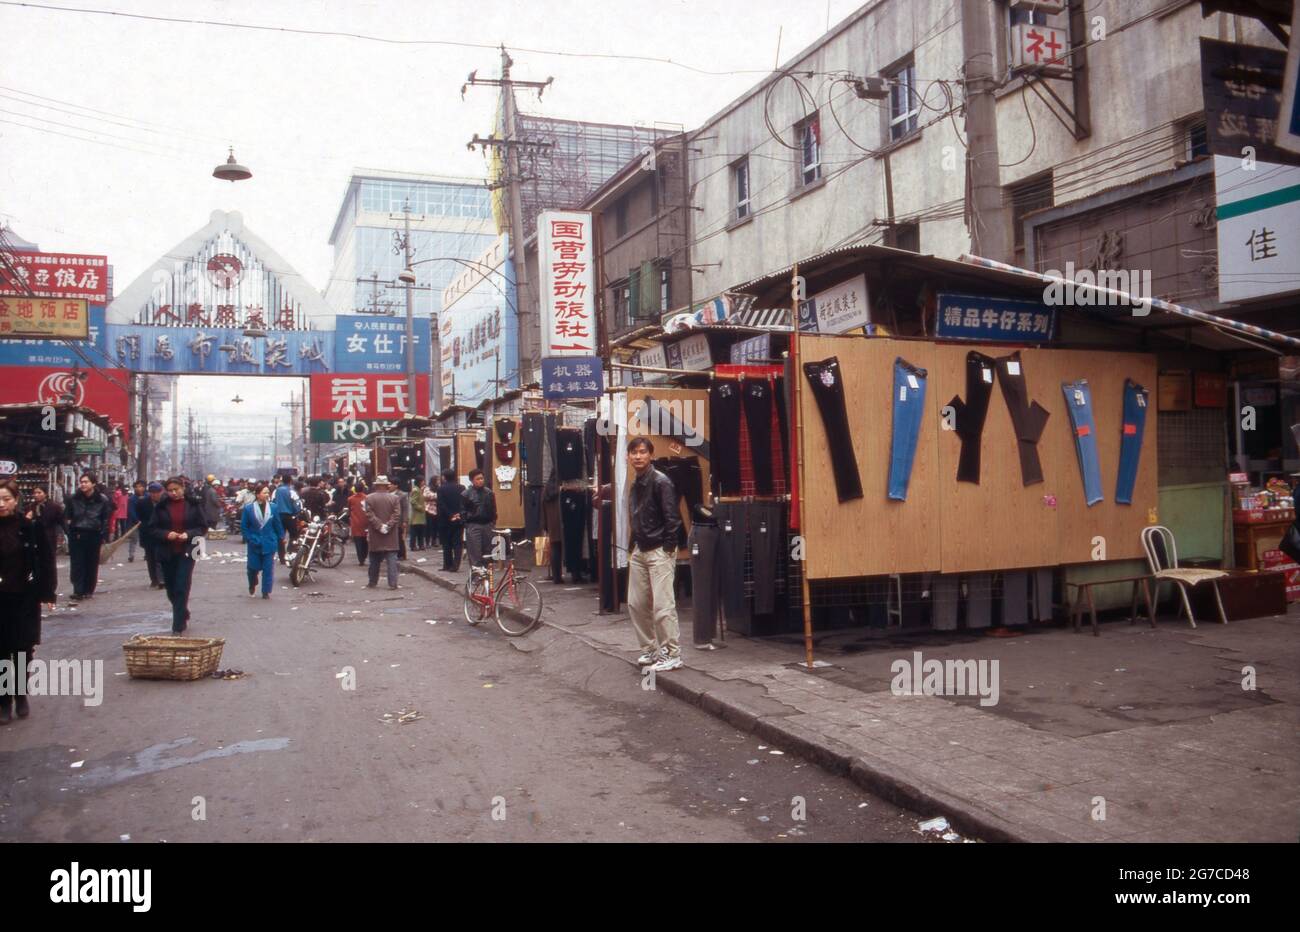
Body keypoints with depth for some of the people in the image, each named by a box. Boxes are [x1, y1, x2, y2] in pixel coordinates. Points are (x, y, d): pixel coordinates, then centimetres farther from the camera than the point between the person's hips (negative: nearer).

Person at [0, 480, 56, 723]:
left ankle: (21, 695, 24)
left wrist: (47, 594, -6)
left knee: (23, 649, 7)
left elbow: (46, 562, -3)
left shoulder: (31, 528, -6)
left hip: (25, 599, -1)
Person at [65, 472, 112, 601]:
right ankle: (78, 591, -4)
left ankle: (88, 590, 16)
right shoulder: (74, 499, 3)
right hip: (76, 535, 1)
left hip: (94, 536, -1)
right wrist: (69, 530, 0)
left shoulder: (102, 499, -2)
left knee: (92, 564, 5)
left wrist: (104, 537, -5)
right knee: (77, 564, -4)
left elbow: (106, 519, 0)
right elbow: (67, 516, 11)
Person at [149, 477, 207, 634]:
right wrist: (166, 534, -14)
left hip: (186, 552, -3)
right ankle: (183, 616, 36)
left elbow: (203, 527, 2)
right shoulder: (161, 506, 4)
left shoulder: (193, 505, -1)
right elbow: (153, 528, 5)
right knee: (171, 589, 12)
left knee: (182, 589, -10)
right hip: (167, 553, 3)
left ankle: (178, 626, -7)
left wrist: (188, 534, -15)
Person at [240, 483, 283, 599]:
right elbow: (243, 526, -1)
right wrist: (250, 539, -7)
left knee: (268, 568, 1)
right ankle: (252, 585, 37)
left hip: (269, 544, 1)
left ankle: (266, 592, 10)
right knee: (253, 567, 7)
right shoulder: (248, 508, -7)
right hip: (254, 544, -1)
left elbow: (278, 525, 5)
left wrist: (281, 539, 6)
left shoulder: (273, 507, -2)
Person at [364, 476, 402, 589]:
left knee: (375, 560, 12)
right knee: (392, 558, -1)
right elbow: (397, 515, -9)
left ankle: (372, 582, 19)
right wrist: (388, 526, -12)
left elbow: (369, 515, -10)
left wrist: (380, 526, -12)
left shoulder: (369, 498, -3)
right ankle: (393, 583, -6)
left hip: (375, 536, 1)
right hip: (391, 536, -1)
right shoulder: (395, 498, -2)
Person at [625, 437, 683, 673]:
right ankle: (650, 649, 23)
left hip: (659, 551, -8)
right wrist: (633, 548, 13)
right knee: (636, 604, 10)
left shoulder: (661, 482, -11)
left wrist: (668, 549, -15)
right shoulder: (634, 486, 13)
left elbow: (672, 518, -15)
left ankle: (672, 654, 3)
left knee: (662, 605, -7)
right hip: (639, 551, 8)